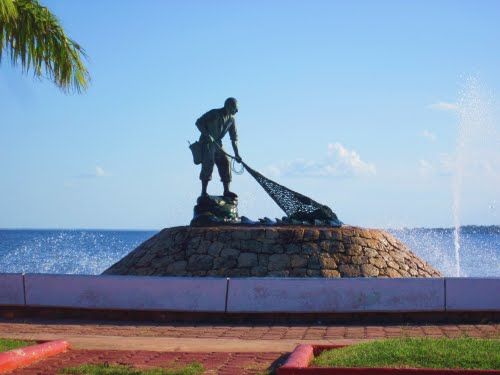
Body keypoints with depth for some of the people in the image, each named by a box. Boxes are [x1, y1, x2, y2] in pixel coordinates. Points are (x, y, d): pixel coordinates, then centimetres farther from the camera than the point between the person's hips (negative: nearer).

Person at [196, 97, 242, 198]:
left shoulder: (231, 119, 5)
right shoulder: (214, 113, -14)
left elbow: (234, 138, 9)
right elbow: (199, 122, -16)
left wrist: (236, 154, 3)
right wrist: (207, 135, -28)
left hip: (217, 144, 7)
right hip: (206, 143, -7)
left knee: (225, 163, -3)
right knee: (208, 164, -16)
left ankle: (226, 191, 0)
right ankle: (203, 192, -13)